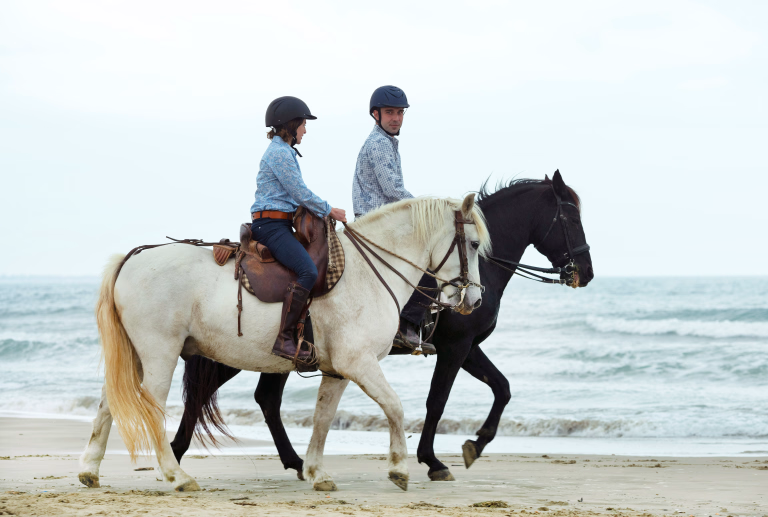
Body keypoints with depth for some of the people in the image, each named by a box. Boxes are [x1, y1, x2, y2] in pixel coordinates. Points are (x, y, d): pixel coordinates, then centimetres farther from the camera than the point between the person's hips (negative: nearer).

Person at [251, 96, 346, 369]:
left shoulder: (284, 152, 21)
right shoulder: (279, 153, -12)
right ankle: (284, 339, -31)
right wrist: (329, 210, -1)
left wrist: (325, 210, 14)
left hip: (280, 224, 11)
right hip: (270, 225, -11)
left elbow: (296, 196, 24)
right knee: (308, 271, -27)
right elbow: (301, 194, -13)